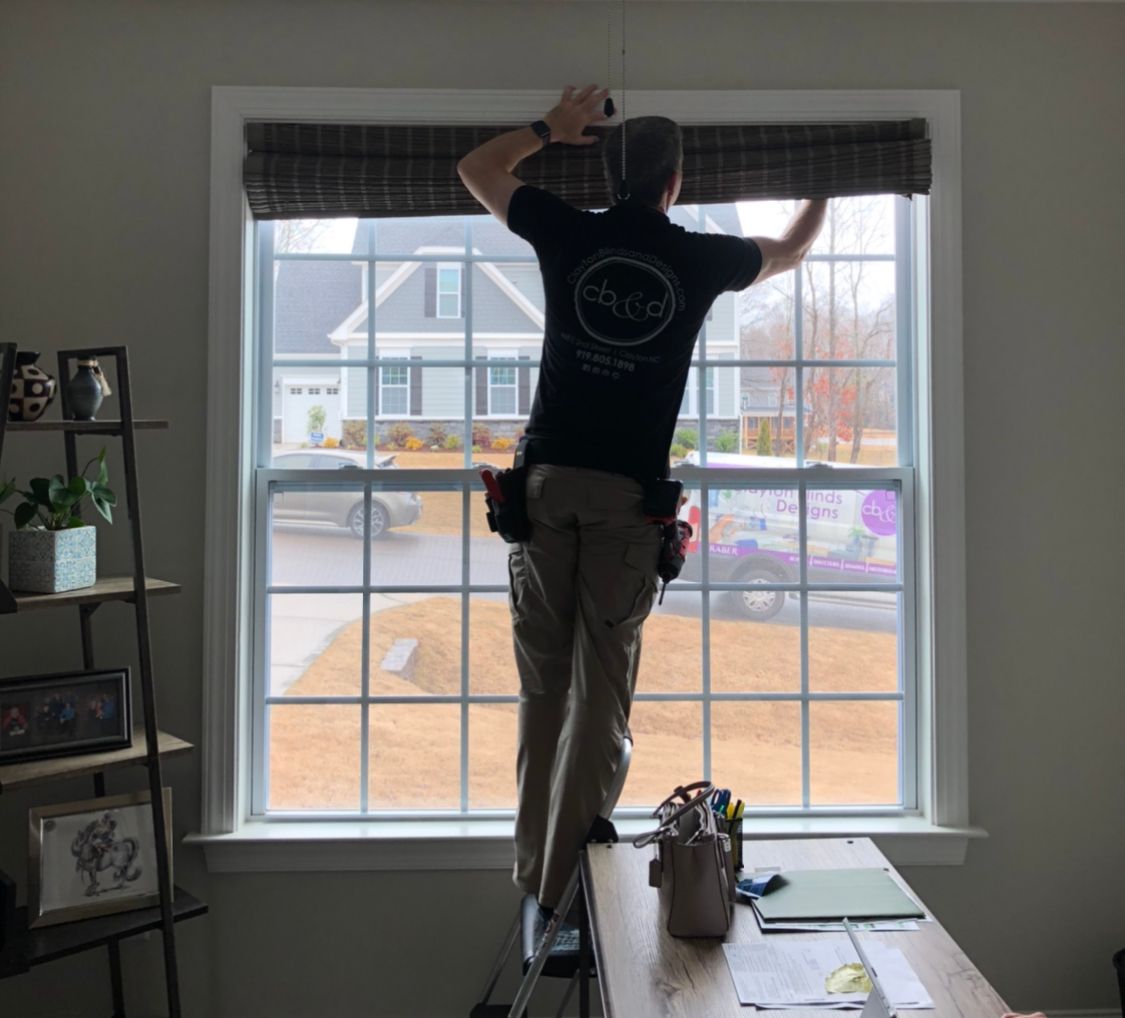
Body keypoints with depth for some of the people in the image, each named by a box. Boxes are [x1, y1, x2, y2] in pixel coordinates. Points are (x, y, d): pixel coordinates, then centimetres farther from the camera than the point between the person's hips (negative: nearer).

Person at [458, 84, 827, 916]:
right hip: (628, 492, -1)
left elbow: (476, 168, 25)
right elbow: (790, 251, 28)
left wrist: (553, 128, 37)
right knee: (602, 692, 3)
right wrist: (823, 191, 48)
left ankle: (532, 870, 20)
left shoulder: (568, 235, 6)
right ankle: (566, 886, 7)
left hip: (547, 477, 2)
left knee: (542, 683, 11)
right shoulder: (699, 259, 6)